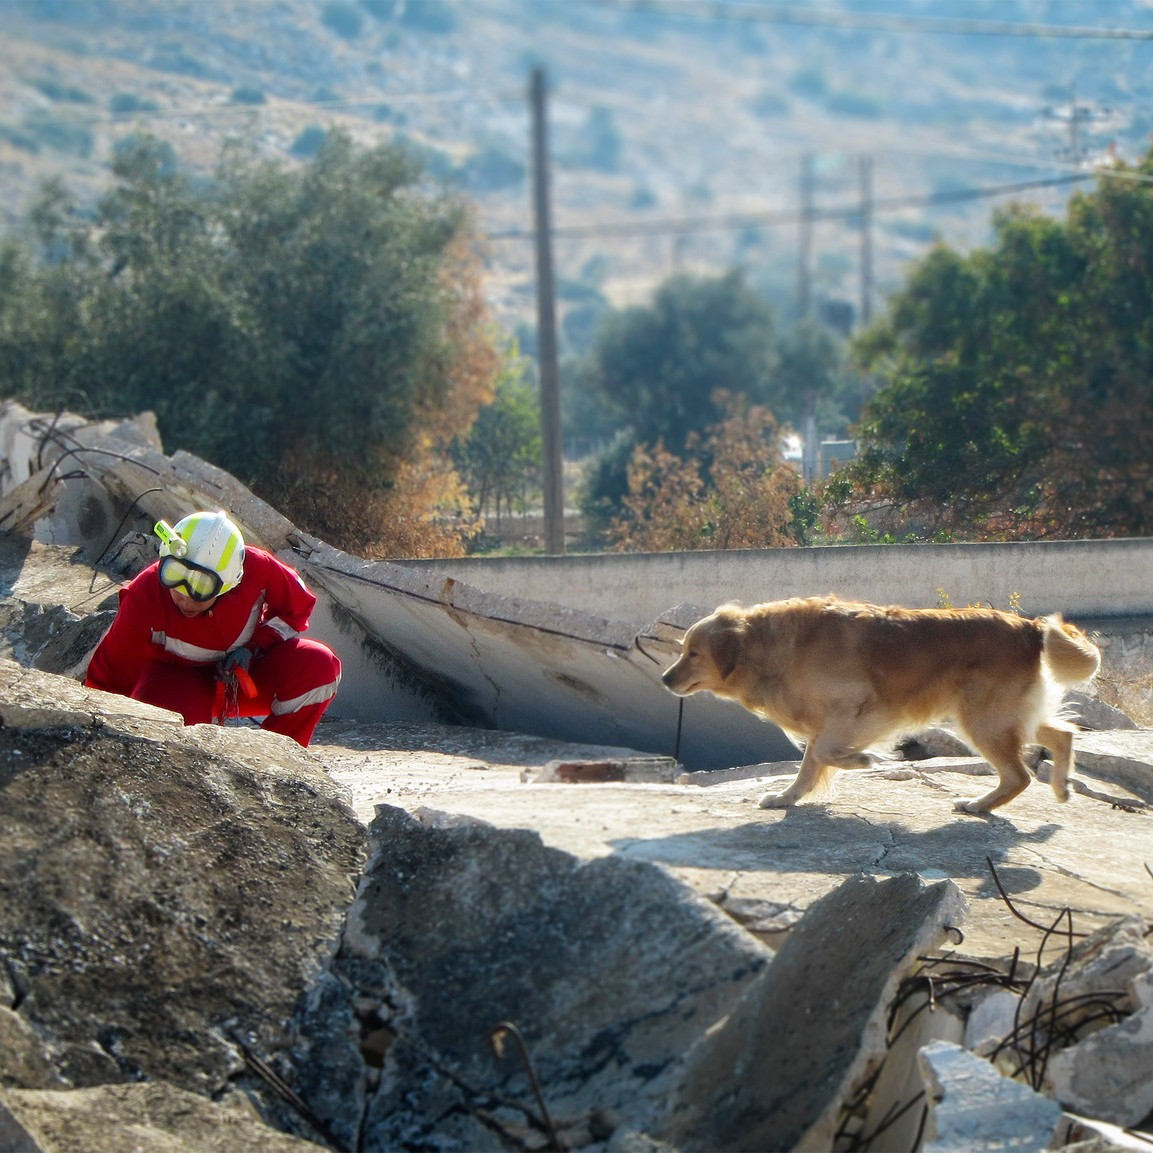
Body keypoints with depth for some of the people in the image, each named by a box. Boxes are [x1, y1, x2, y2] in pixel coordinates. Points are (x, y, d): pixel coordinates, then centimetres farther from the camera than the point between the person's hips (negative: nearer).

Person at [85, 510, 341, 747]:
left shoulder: (258, 568, -24)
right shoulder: (144, 598, -28)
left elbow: (298, 606, -3)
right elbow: (108, 677, -20)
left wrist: (253, 648, -18)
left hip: (242, 676, 3)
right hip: (176, 681, -3)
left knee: (320, 666, -24)